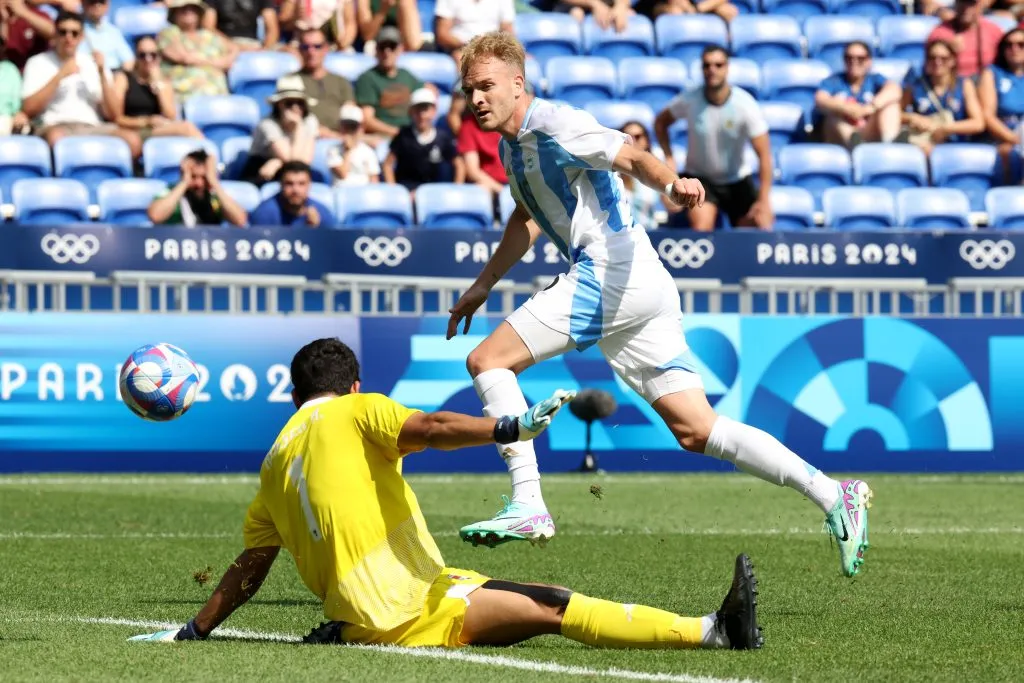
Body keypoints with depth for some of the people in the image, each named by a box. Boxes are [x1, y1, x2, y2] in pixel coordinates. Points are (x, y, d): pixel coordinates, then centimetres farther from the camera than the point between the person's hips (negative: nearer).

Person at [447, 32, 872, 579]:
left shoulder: (552, 123, -8)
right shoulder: (511, 144, 21)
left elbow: (632, 156, -23)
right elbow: (527, 217, 38)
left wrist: (672, 184, -43)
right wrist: (484, 282, 40)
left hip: (611, 273, -10)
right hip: (642, 289, 10)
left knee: (488, 359, -10)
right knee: (695, 431, 4)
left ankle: (528, 505, -19)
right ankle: (832, 495, 0)